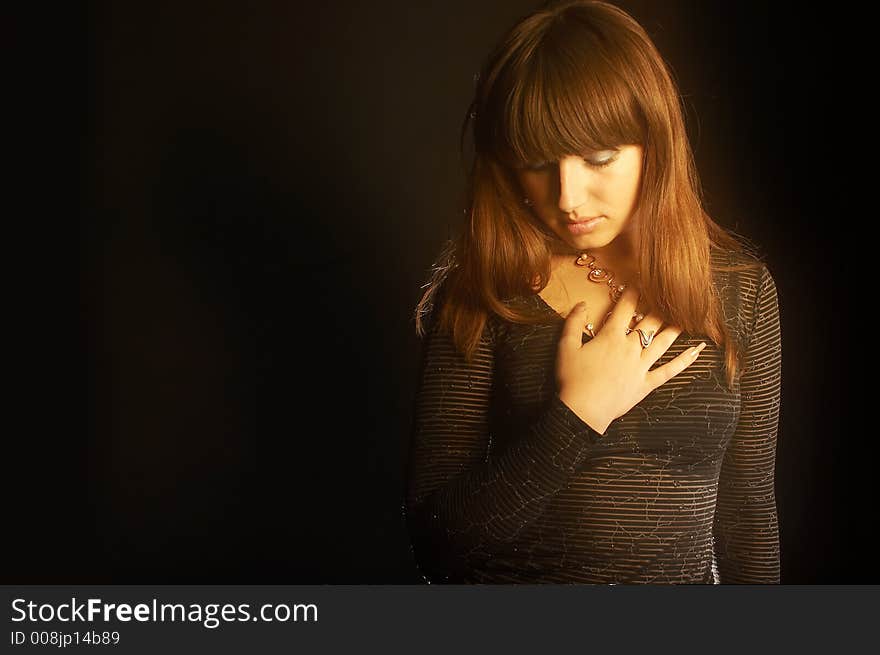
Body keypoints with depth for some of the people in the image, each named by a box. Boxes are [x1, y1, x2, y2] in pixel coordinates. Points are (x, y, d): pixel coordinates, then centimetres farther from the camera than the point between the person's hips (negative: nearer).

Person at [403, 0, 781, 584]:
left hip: (683, 576, 2)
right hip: (506, 578, -1)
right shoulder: (484, 286, -13)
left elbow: (749, 506, 0)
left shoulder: (739, 285, -7)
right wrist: (577, 415, -23)